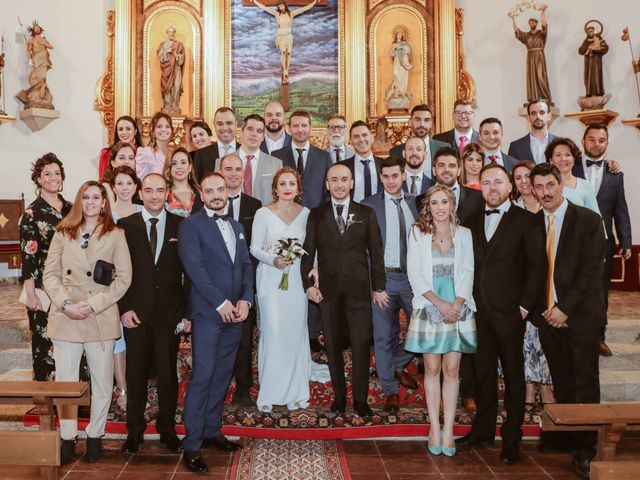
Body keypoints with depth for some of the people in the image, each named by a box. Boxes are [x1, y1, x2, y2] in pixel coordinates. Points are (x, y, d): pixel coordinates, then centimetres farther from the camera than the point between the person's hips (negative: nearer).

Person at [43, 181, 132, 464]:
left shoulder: (115, 235, 4)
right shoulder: (63, 233, 10)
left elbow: (124, 278, -2)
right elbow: (50, 273, 6)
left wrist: (92, 305, -11)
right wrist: (64, 303, -10)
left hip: (101, 318, -1)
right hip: (65, 317, 1)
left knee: (102, 382, 6)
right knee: (64, 381, 4)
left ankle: (95, 436, 21)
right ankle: (67, 438, 18)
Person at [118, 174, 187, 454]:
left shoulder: (181, 226, 3)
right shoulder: (126, 226, 2)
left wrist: (188, 311, -2)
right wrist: (124, 308, -5)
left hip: (170, 313, 0)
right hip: (136, 313, 0)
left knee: (168, 373, 7)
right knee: (136, 373, 8)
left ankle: (167, 428, 23)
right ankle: (135, 430, 24)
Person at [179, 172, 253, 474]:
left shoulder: (237, 227, 17)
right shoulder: (191, 225, -3)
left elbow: (246, 265, 13)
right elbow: (194, 267, -13)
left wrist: (245, 299, -3)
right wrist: (220, 303, -16)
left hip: (235, 313, 6)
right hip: (207, 313, -6)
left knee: (222, 376, 12)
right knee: (202, 377, -7)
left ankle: (211, 431, 24)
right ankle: (192, 445, 1)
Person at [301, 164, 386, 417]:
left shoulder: (366, 214, 6)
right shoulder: (316, 215, 7)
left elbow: (376, 252, 6)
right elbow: (308, 252, 6)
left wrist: (378, 287, 2)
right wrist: (308, 284, -4)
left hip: (359, 289, -1)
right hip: (328, 289, 1)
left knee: (361, 344, 0)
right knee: (333, 345, 8)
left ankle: (360, 399, 14)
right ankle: (339, 395, 22)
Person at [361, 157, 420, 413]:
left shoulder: (416, 203, 9)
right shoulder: (369, 206, -2)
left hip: (413, 276, 4)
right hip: (384, 277, -3)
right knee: (384, 335, 3)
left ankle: (398, 366, 31)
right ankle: (390, 390, 17)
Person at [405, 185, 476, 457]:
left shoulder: (464, 235, 9)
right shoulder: (417, 233, 4)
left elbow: (467, 272, 5)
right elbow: (414, 273, -2)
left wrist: (457, 304, -10)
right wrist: (439, 302, -10)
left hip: (457, 309, 1)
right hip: (429, 309, -1)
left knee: (452, 369, 1)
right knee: (432, 368, 2)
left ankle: (448, 429, 6)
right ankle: (434, 427, 10)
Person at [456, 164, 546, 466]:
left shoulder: (524, 220, -3)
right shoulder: (473, 221, 11)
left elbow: (537, 265, -5)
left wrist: (525, 305, -10)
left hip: (509, 312, -4)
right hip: (479, 311, 4)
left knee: (513, 375, 7)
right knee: (483, 372, 13)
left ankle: (511, 438, 18)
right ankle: (483, 429, 27)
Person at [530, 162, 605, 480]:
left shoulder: (588, 220, -5)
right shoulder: (532, 223, 7)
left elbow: (591, 271, -11)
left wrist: (565, 308, -14)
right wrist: (540, 309, 0)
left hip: (580, 314, -4)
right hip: (548, 314, 4)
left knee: (585, 384, 2)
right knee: (561, 382, 12)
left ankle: (584, 448, 11)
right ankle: (565, 436, 25)